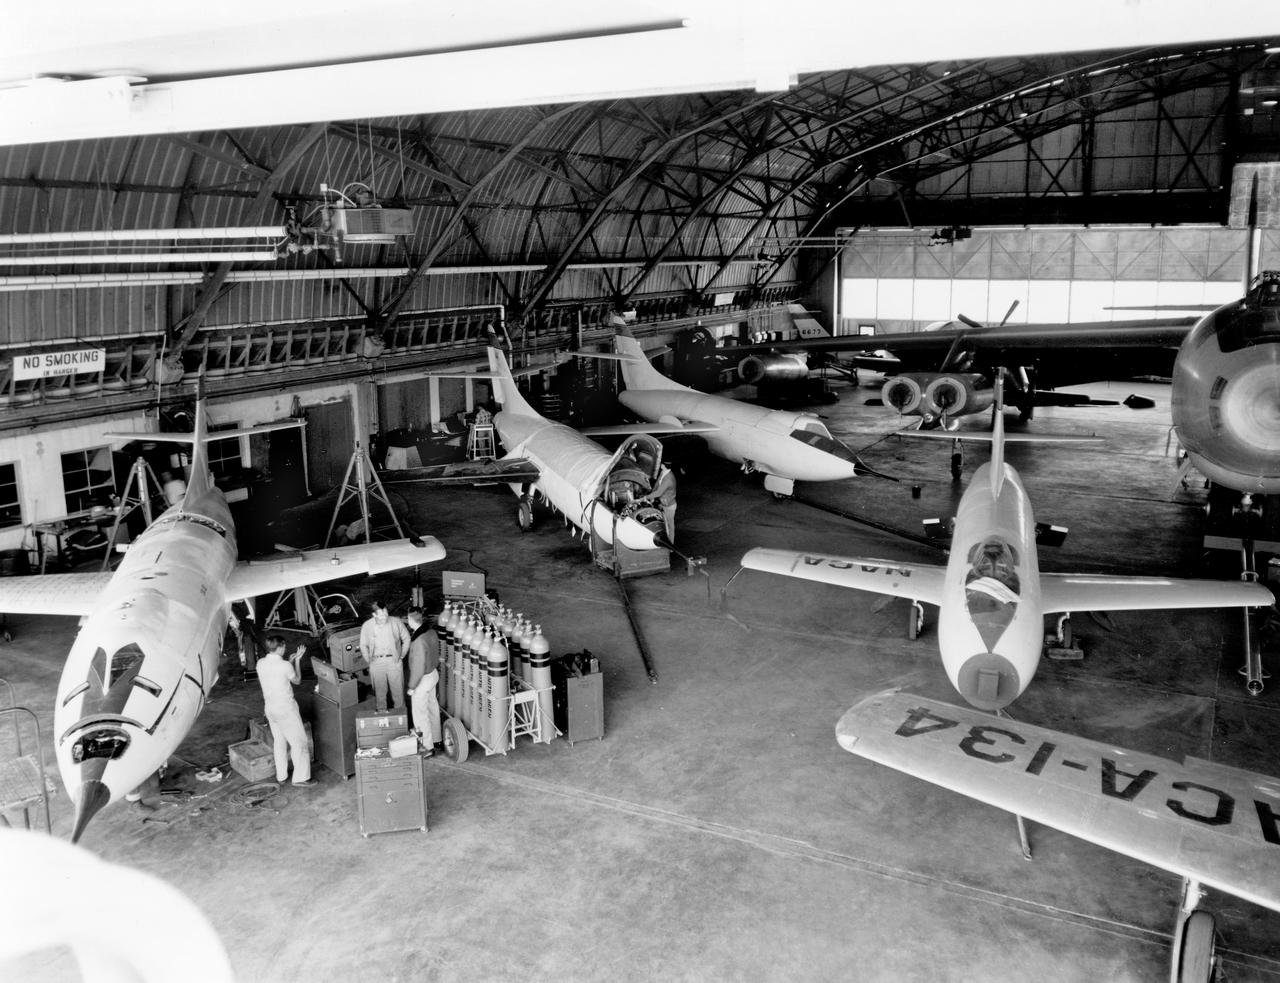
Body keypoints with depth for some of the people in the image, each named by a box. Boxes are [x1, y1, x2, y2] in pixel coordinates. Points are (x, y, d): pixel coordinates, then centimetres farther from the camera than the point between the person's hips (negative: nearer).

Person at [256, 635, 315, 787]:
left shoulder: (260, 663, -2)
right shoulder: (285, 666, -21)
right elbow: (297, 680, -2)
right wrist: (296, 661, 5)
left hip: (270, 708, 7)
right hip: (286, 709, -7)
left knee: (279, 742, 20)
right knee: (299, 742, 4)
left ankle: (281, 776, 28)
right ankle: (301, 777, 7)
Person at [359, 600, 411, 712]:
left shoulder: (396, 622, -10)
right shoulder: (367, 626, -7)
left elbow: (406, 639, 2)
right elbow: (363, 645, 8)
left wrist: (401, 656, 1)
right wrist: (369, 660, 5)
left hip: (394, 660, -1)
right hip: (376, 662, 1)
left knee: (398, 689, 7)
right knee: (379, 689, 10)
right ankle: (381, 712, 25)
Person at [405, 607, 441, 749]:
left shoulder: (419, 641, -32)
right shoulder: (431, 632, -6)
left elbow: (418, 668, -25)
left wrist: (412, 687, -15)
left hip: (423, 679, -8)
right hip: (433, 673, 8)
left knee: (420, 713, 7)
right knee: (432, 707, 22)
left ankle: (427, 747, 17)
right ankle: (435, 739, 38)